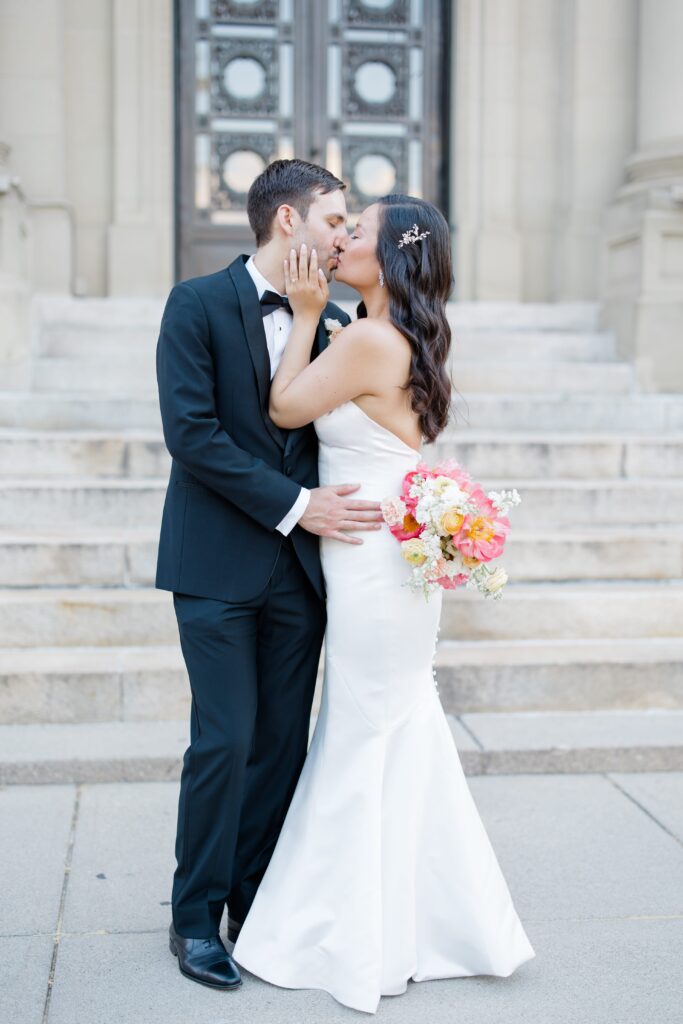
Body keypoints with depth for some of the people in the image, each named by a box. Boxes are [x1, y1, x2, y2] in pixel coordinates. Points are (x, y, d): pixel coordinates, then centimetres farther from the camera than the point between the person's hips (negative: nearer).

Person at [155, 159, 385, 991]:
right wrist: (295, 506, -17)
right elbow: (190, 431, -14)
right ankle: (195, 916, 14)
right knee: (225, 741, -4)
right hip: (218, 565, -5)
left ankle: (257, 904, 24)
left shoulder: (334, 322, 9)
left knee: (283, 743, 8)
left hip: (299, 565, 5)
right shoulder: (197, 304, -5)